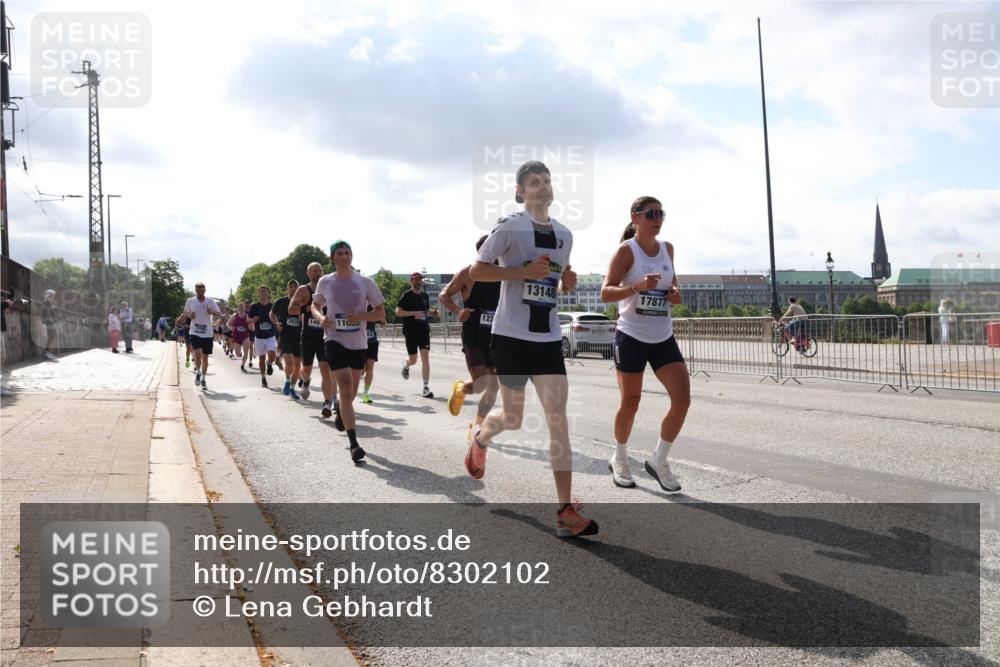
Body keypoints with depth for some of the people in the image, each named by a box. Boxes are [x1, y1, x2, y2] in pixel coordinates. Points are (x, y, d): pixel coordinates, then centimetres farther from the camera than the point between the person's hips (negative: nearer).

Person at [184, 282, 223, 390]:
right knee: (197, 353, -19)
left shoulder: (210, 301, -1)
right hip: (194, 332, -1)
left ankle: (203, 379, 21)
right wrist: (190, 315, -5)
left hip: (207, 333, 1)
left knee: (205, 357, 7)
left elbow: (219, 314, 0)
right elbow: (185, 312, 18)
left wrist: (212, 313, -21)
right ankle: (198, 372, 6)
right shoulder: (190, 301, 2)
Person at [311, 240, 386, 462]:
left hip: (359, 342, 3)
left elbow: (381, 312, 0)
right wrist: (321, 317, -7)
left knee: (351, 389, 18)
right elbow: (315, 305, 16)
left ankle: (341, 413, 53)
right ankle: (354, 444, -16)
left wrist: (361, 316, -19)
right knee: (346, 390, -15)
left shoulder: (365, 282, -3)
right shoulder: (325, 282, -1)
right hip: (335, 340, -2)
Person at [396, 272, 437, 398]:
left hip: (424, 330, 3)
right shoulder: (406, 295, -5)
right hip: (410, 331, -3)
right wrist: (414, 313, -21)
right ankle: (405, 364, 44)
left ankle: (426, 387, -7)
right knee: (413, 360, 5)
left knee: (425, 357, -8)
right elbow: (398, 312, -11)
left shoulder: (425, 296, 12)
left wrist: (434, 312, 4)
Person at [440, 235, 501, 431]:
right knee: (480, 385, -16)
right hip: (473, 337, -5)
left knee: (493, 387, 5)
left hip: (495, 338, 5)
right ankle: (459, 389, 20)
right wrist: (458, 310, -18)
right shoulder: (468, 274, -7)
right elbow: (444, 295, 0)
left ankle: (477, 426, 25)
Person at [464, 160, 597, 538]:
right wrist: (524, 271, -16)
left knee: (558, 418, -6)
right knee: (512, 419, 7)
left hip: (549, 338, 4)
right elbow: (475, 271, -6)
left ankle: (566, 513, -6)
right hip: (512, 335, -4)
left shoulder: (564, 234, 13)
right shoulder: (510, 227, -4)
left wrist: (568, 282, 1)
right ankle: (479, 438, 44)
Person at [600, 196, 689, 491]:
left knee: (682, 399, -5)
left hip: (664, 338, 5)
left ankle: (658, 461, 12)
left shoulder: (668, 248, 8)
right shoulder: (626, 251, -10)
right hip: (631, 337, -5)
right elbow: (605, 293, -17)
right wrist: (637, 286, -33)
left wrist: (675, 294, 1)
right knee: (630, 403, 6)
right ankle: (619, 460, 29)